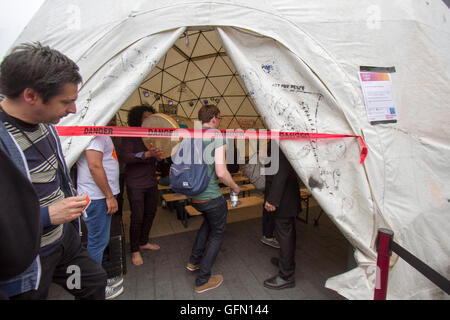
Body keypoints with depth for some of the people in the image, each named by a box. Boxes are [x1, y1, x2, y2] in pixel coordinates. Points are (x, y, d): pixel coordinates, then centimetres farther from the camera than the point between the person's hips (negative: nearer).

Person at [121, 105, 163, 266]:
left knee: (150, 213, 15)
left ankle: (143, 242, 35)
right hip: (135, 184, -6)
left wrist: (158, 156, -12)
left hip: (151, 182, 6)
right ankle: (135, 251, 18)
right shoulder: (130, 136, -10)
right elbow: (126, 157, -23)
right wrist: (147, 154, -38)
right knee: (137, 217, 0)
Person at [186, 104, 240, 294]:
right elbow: (221, 172, -22)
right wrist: (235, 187, -4)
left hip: (193, 196, 7)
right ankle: (203, 281, 23)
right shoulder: (218, 136, -14)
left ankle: (194, 261, 39)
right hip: (211, 197, -7)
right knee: (217, 234, 14)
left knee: (208, 221, 33)